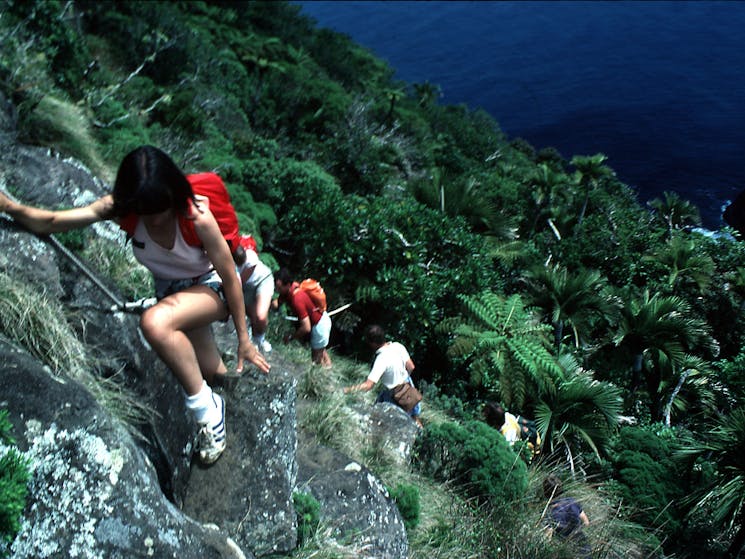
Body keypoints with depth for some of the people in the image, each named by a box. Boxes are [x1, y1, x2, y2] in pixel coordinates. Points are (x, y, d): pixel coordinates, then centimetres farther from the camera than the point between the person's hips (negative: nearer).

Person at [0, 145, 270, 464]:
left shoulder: (197, 216, -31)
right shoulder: (121, 209, -19)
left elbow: (230, 276, -22)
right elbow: (51, 223, -18)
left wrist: (243, 339, -15)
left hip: (211, 286, -5)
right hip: (172, 291, 6)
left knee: (154, 322, -35)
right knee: (213, 374, 10)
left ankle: (207, 409, -19)